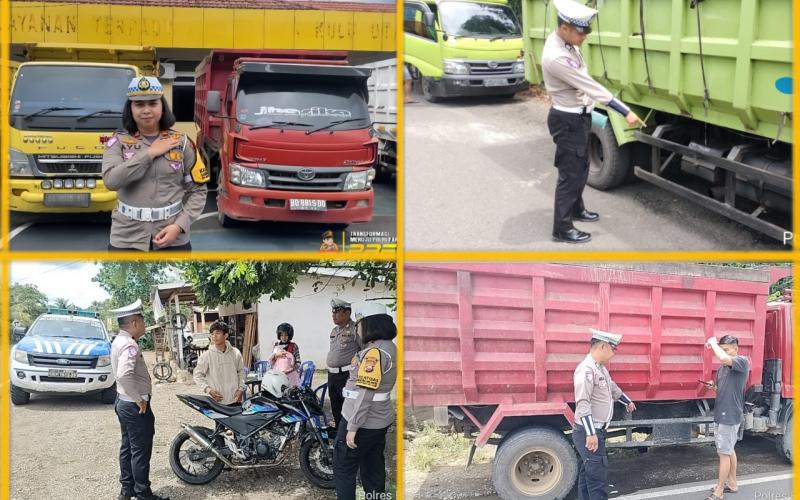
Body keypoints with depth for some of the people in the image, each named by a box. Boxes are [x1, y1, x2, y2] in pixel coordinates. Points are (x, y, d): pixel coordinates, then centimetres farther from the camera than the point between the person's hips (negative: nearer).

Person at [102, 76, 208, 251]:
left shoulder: (181, 142, 2)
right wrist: (149, 153, -13)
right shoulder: (118, 142, 1)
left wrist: (179, 225, -12)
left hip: (172, 239, 1)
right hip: (127, 239, 0)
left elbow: (198, 190, 2)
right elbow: (111, 180, -17)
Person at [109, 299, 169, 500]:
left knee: (127, 447, 17)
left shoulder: (118, 341, 9)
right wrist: (140, 400, -26)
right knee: (141, 451, -1)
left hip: (123, 402, 10)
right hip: (135, 406, -10)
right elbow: (124, 375, -37)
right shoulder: (130, 345, -23)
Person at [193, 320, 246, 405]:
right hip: (217, 401, -3)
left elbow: (241, 372, 13)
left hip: (234, 400, 3)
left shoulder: (235, 353, 2)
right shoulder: (206, 356, -6)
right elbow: (197, 375, -1)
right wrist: (208, 390, -13)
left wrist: (241, 389, 1)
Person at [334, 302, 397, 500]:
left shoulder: (374, 352, -22)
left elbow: (365, 393, -25)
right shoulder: (389, 347, 8)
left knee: (344, 468, 2)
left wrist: (353, 427, -22)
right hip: (380, 421, 9)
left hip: (363, 422, -9)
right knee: (373, 469, 15)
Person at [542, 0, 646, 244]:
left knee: (581, 168, 23)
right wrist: (626, 111, -27)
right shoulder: (556, 57, -32)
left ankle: (576, 208, 42)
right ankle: (562, 228, 9)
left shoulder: (566, 42, -1)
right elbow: (590, 85, -30)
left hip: (578, 116, 9)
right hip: (567, 121, -9)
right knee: (570, 174, -1)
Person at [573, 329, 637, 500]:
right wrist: (591, 433, -31)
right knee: (598, 475, -9)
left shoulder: (601, 368, 13)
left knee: (588, 474, 13)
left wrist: (628, 402, 50)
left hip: (597, 430, 10)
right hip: (588, 433, -10)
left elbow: (613, 388, 34)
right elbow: (583, 404, -27)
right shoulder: (586, 369, -20)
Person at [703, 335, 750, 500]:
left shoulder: (742, 362, -13)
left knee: (724, 452, -5)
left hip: (730, 415, -9)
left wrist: (713, 342, -17)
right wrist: (713, 386, 0)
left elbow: (723, 358, -32)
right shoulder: (722, 368, 12)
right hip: (723, 414, 9)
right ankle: (732, 483, 28)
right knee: (729, 450, 17)